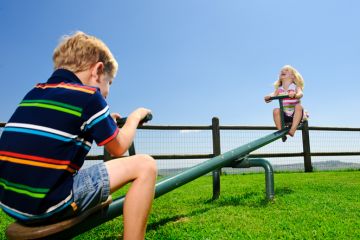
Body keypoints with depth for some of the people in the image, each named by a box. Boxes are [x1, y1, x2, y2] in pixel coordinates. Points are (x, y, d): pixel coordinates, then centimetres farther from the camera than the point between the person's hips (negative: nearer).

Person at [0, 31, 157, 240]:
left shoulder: (34, 93, 13)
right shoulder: (88, 96, -8)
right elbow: (118, 148, 2)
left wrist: (105, 121, 28)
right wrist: (135, 116, 18)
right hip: (48, 203, -8)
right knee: (145, 166, -5)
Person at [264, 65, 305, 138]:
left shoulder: (296, 87, -3)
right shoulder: (279, 89, 6)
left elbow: (300, 93, -24)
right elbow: (273, 94, -12)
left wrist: (295, 95, -48)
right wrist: (269, 97, -37)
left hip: (295, 114, -2)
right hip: (284, 115, 2)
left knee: (299, 106, -31)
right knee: (276, 111, -25)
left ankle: (293, 129, -33)